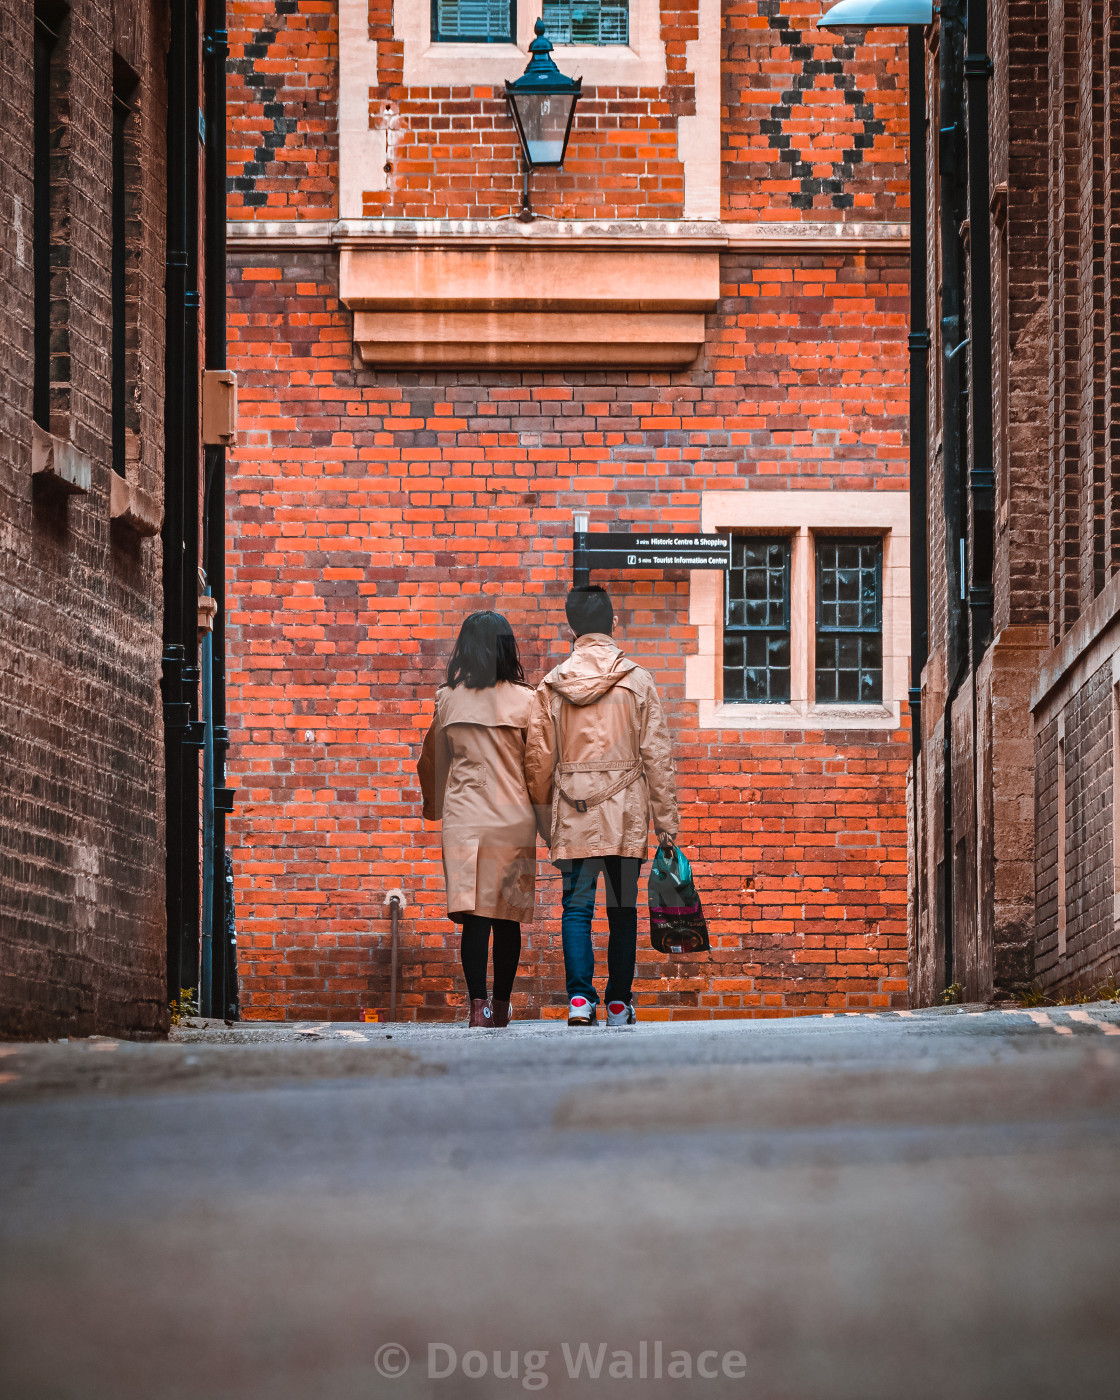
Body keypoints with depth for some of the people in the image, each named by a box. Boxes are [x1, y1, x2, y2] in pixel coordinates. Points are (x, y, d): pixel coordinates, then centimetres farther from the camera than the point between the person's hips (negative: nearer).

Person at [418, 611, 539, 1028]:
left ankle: (478, 1004, -12)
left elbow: (431, 762, 17)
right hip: (512, 819, -1)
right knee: (507, 918, 8)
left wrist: (435, 806, 33)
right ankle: (500, 1006, 13)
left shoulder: (447, 700, 4)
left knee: (473, 915, -2)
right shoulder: (524, 701, -3)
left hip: (463, 818, 1)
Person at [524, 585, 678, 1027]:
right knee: (622, 909, 8)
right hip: (625, 815, -1)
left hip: (572, 814, 1)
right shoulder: (637, 680, -2)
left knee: (576, 907, 2)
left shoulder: (551, 685, 2)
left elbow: (538, 758, 4)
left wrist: (545, 817, 16)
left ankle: (580, 996, -12)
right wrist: (665, 819, 3)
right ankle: (619, 1003, 9)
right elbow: (656, 754, -2)